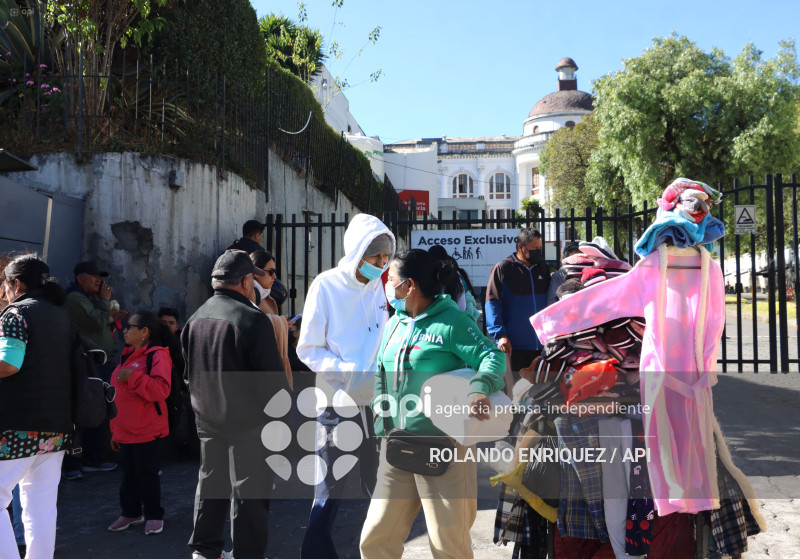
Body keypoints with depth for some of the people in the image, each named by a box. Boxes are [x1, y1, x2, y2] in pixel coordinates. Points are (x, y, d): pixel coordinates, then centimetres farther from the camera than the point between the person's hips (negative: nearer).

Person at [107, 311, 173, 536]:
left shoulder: (157, 355, -13)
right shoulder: (127, 355, 15)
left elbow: (161, 389, -27)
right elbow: (117, 394, 20)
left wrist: (132, 377, -28)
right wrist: (115, 431, 20)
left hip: (147, 431, -8)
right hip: (125, 431, 8)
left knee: (147, 473, 1)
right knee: (129, 473, 16)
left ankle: (154, 516, 15)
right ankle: (131, 513, 30)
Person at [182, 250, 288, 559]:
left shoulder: (196, 318, 5)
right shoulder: (253, 319, -19)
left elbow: (189, 371, 14)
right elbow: (272, 376, -18)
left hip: (207, 418, 7)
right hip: (248, 421, -7)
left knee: (210, 483, 20)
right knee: (249, 489, 4)